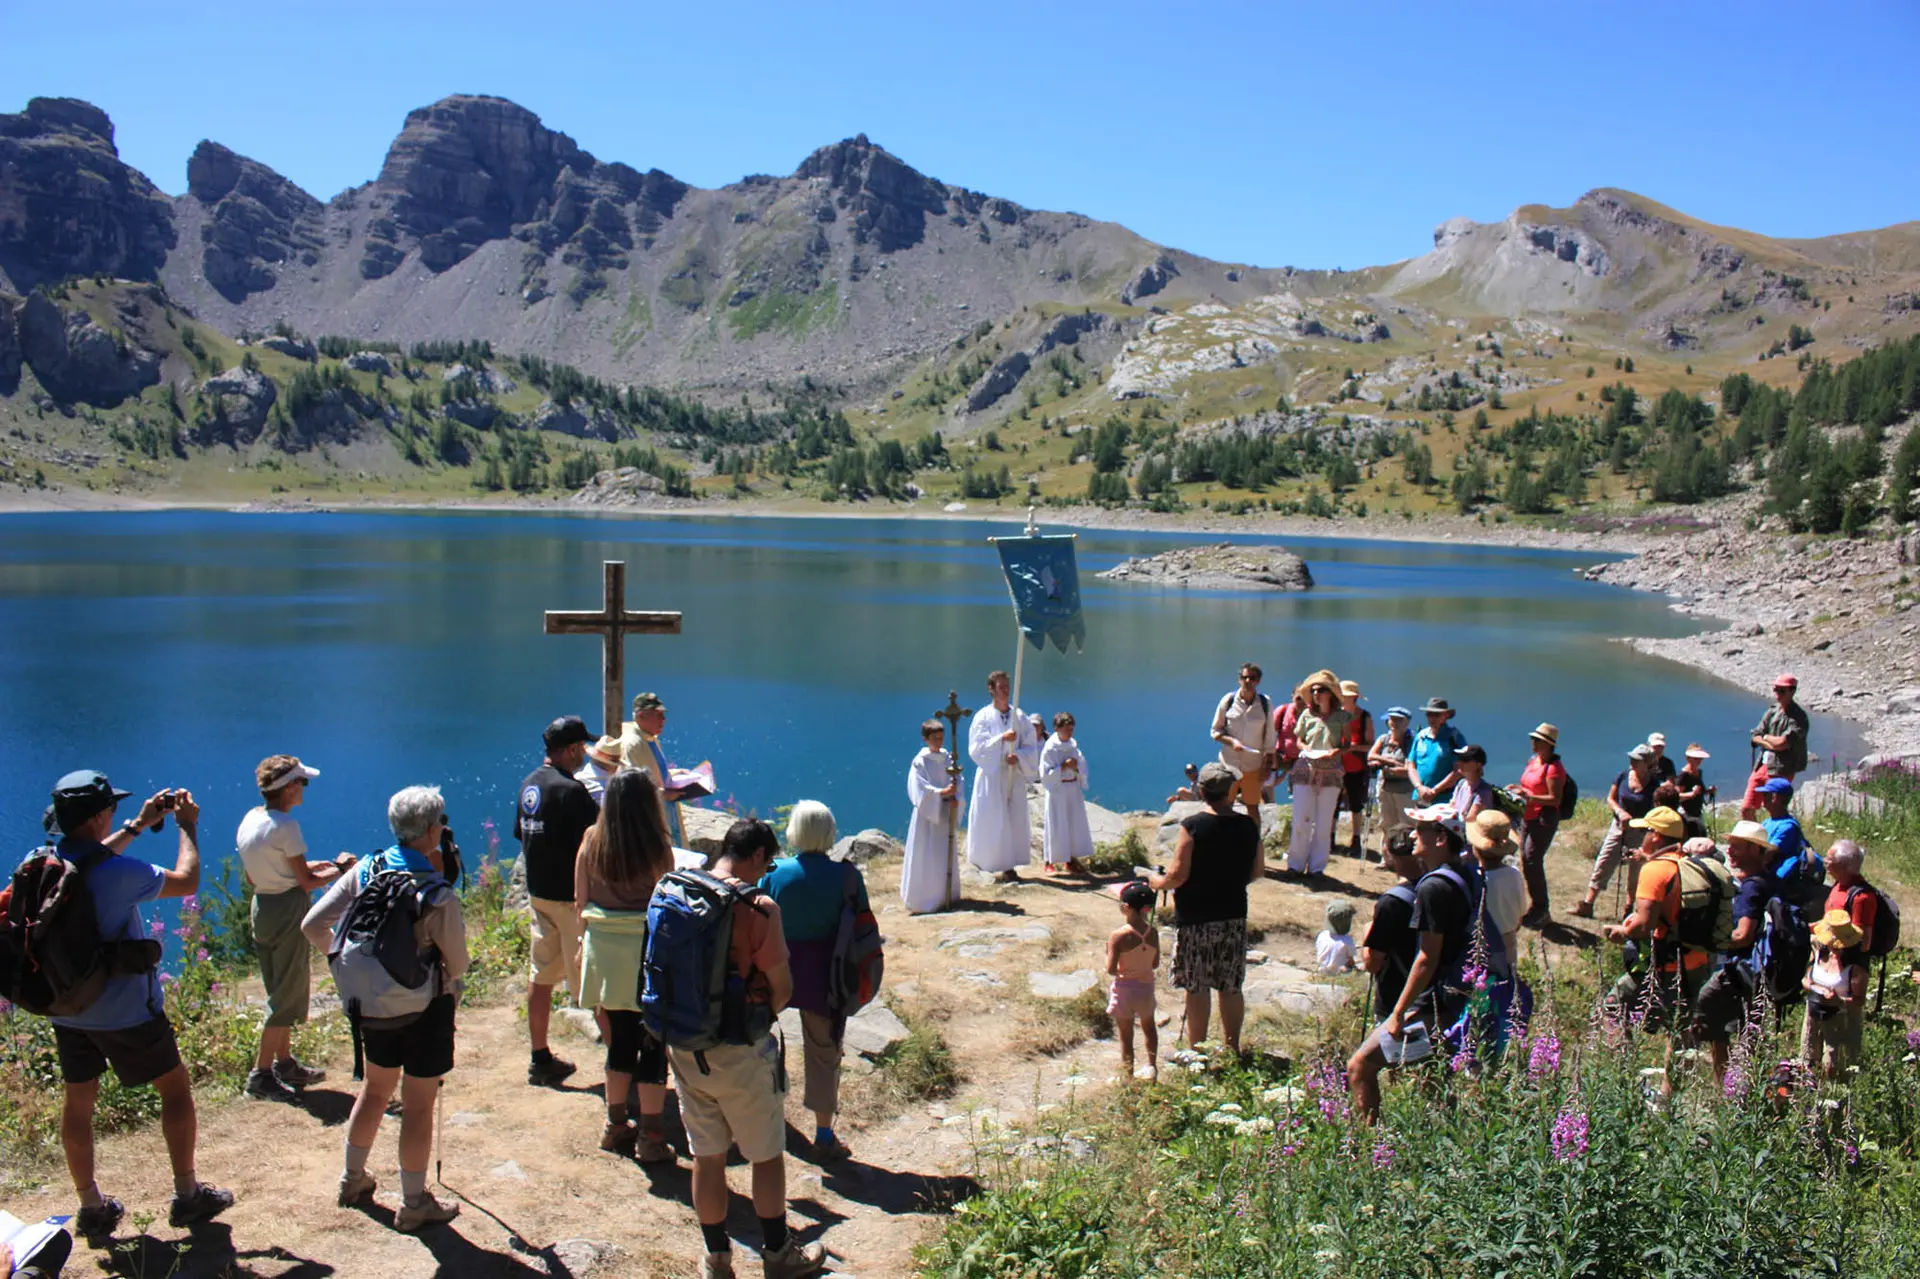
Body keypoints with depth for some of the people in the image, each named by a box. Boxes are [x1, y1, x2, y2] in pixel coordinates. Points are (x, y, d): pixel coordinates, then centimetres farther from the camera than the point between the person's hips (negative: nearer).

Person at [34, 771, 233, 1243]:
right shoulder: (120, 872, -26)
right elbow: (187, 882, -11)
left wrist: (138, 826, 20)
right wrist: (188, 827, 2)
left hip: (67, 1012, 6)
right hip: (127, 1013, -6)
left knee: (77, 1102, 16)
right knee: (175, 1088, 11)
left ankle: (91, 1208, 27)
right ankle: (188, 1195, 19)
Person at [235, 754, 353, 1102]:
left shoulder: (250, 820, 6)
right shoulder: (285, 826, -19)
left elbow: (253, 877, 14)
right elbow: (308, 883, -16)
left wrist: (305, 866, 16)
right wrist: (339, 868, -2)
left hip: (262, 907, 9)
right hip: (288, 912, -9)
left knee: (280, 992, 20)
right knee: (287, 997, 0)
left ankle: (284, 1063, 30)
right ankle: (261, 1074, 4)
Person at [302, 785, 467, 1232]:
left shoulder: (366, 871, -8)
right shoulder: (438, 897, -23)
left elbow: (312, 925, -3)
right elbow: (457, 965, -14)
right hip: (426, 1009, -6)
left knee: (375, 1088, 26)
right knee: (418, 1106, 7)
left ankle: (353, 1178, 42)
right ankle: (414, 1204, 19)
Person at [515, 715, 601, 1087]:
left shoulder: (529, 784, 6)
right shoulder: (570, 790, -21)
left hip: (538, 892, 8)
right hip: (572, 896, -8)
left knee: (542, 976, 13)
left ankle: (540, 1060, 21)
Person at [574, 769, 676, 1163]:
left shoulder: (592, 840, -2)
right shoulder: (656, 848, -14)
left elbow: (580, 901, 5)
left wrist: (587, 940, 16)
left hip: (604, 949, 5)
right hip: (648, 949, -5)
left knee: (620, 1038, 19)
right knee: (653, 1043, 5)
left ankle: (616, 1124, 29)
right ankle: (650, 1137, 10)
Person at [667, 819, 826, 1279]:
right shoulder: (759, 907, -20)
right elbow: (781, 988, -15)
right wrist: (762, 1012, 5)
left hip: (684, 1047, 5)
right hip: (739, 1052, -5)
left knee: (706, 1156, 17)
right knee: (767, 1155, 13)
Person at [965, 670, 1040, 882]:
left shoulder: (1019, 717, 4)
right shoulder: (983, 717, -3)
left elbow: (1031, 746, 4)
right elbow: (976, 748, -11)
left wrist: (1018, 756, -16)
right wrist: (1002, 738, -21)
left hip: (1015, 775, 3)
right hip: (991, 775, -3)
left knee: (1015, 820, 2)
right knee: (992, 821, -3)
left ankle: (1009, 866, 8)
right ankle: (989, 862, 8)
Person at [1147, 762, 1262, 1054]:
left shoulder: (1192, 826, -14)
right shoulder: (1248, 826, -1)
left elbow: (1178, 875, -16)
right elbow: (1258, 871, 9)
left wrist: (1156, 882, 3)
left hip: (1196, 918, -4)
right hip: (1234, 915, 4)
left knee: (1196, 989, 5)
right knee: (1231, 987, 14)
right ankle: (1231, 1049, 22)